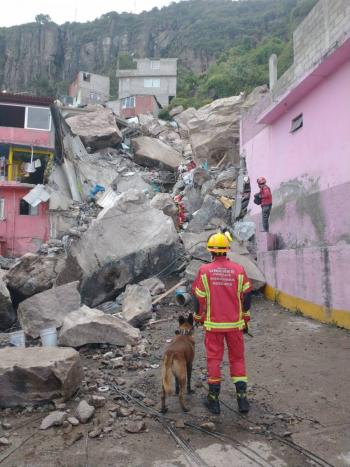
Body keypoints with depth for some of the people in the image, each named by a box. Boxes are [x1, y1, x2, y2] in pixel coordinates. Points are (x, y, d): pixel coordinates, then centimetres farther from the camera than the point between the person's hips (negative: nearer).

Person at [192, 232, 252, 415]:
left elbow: (199, 298, -3)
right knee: (237, 358, 14)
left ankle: (214, 399, 19)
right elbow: (246, 297, 1)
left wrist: (198, 317, 14)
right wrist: (245, 320, 13)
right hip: (235, 324, 1)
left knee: (214, 358, 10)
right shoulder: (239, 270, -5)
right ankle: (242, 397, 15)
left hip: (213, 324, -1)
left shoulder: (204, 270, -8)